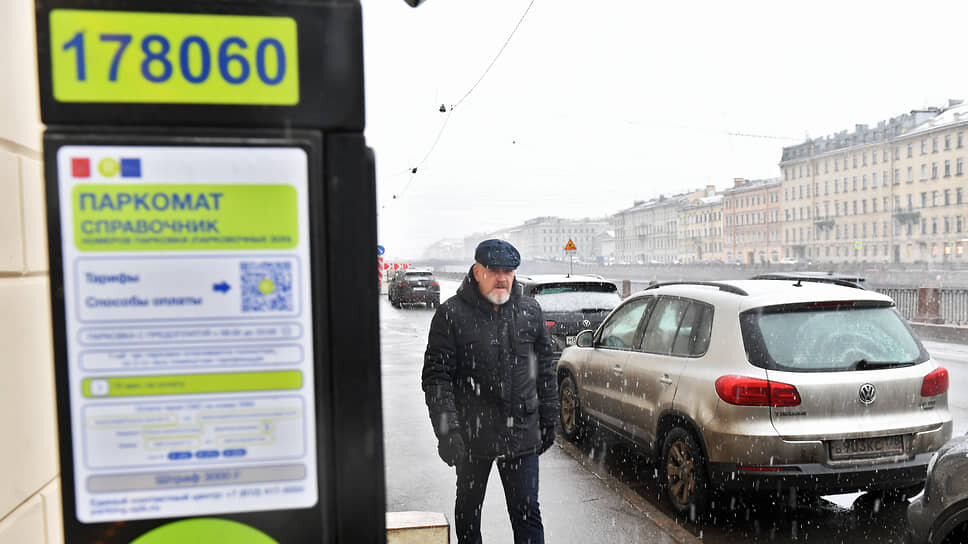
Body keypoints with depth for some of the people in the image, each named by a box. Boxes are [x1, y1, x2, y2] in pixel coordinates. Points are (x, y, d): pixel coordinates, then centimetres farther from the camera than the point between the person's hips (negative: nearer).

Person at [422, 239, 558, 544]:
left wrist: (548, 421, 11)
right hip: (471, 437, -1)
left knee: (527, 512, 8)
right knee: (468, 510, 17)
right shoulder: (451, 314, -8)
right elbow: (435, 377, -11)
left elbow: (545, 371, 11)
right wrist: (446, 430, -20)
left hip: (522, 435, 2)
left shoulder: (530, 312, 4)